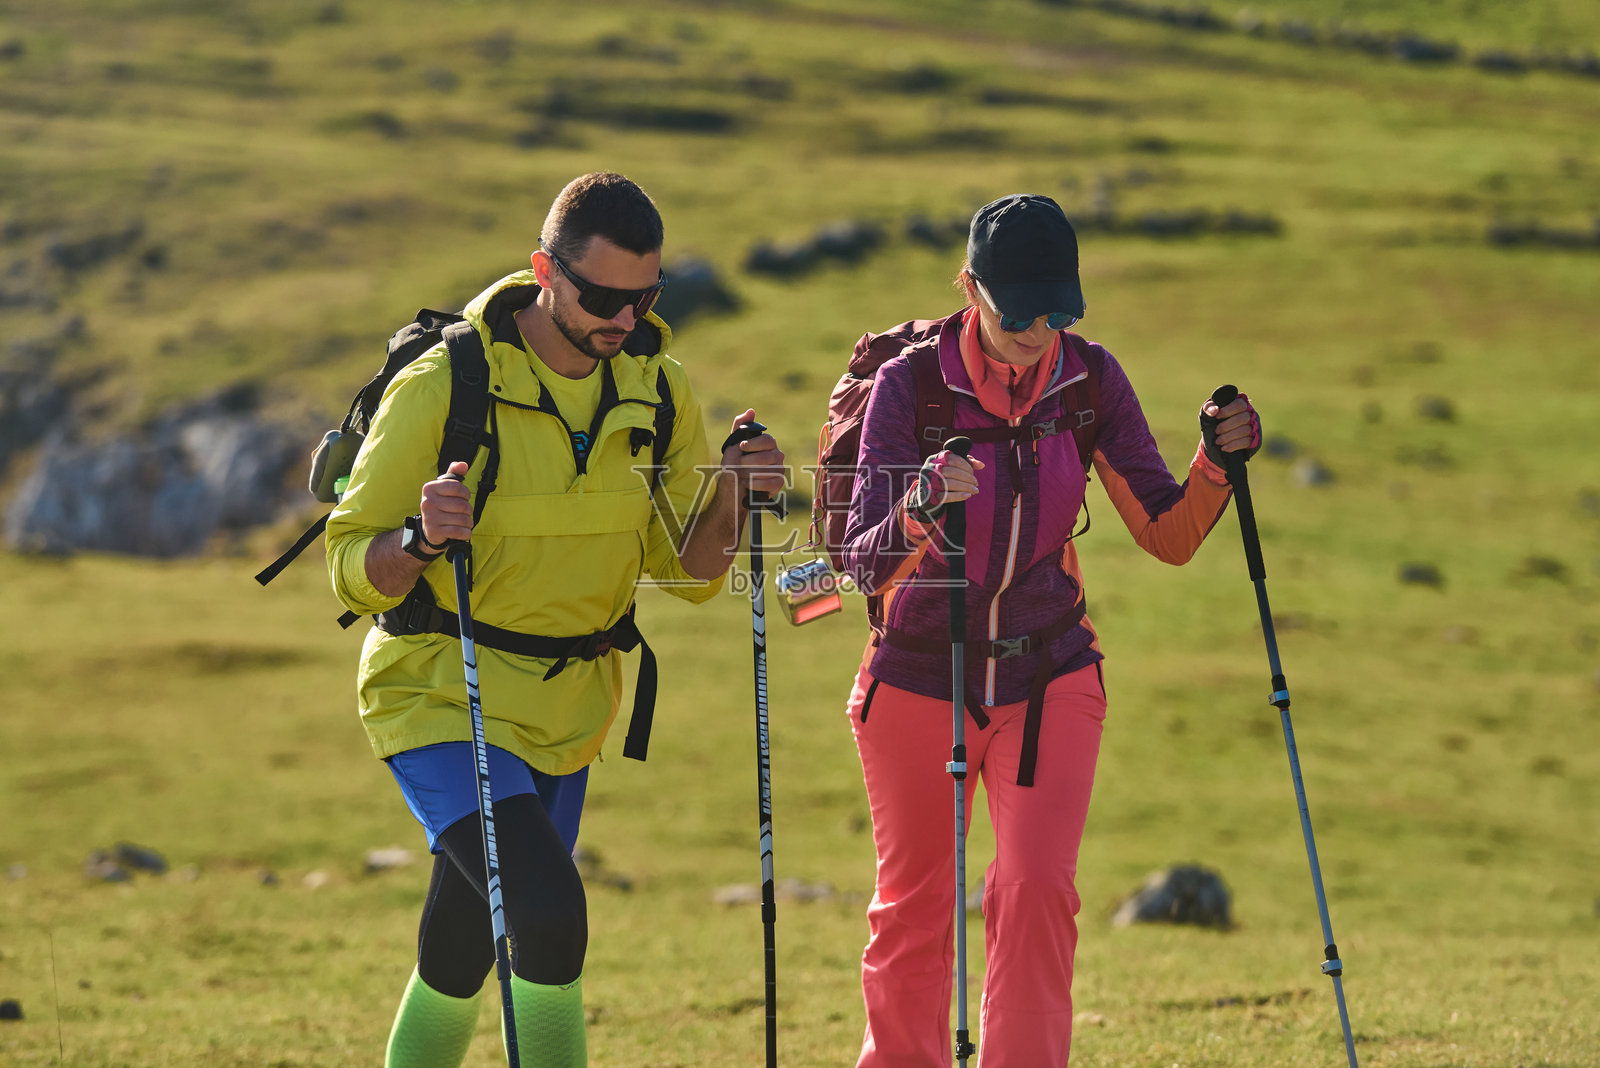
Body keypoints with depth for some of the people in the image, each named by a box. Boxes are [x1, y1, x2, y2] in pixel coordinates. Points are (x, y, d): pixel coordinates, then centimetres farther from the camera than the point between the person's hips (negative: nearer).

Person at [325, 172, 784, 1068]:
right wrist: (421, 538, -33)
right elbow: (354, 570, -12)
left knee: (460, 967, 15)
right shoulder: (443, 387, -17)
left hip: (563, 720, 5)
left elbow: (689, 570, 6)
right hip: (441, 698, -5)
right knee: (549, 912, -25)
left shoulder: (658, 393, -2)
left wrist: (732, 497, -14)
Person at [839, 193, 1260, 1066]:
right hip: (919, 681, -1)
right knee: (912, 906, 10)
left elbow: (1168, 536, -4)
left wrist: (1218, 461, -22)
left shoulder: (1089, 379, -7)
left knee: (1037, 890, -15)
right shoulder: (911, 381, -16)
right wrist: (923, 508, -42)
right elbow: (864, 563, -22)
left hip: (1048, 678, 1)